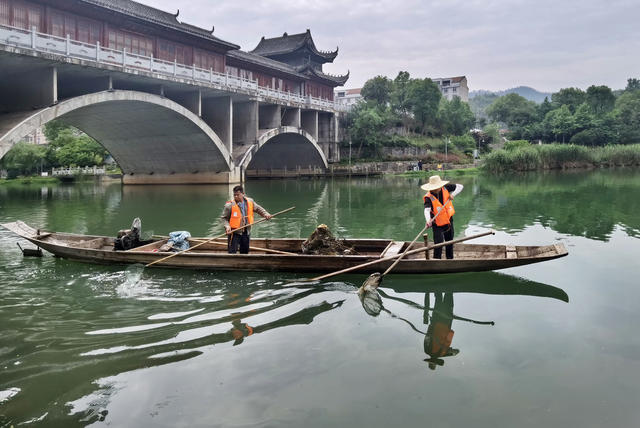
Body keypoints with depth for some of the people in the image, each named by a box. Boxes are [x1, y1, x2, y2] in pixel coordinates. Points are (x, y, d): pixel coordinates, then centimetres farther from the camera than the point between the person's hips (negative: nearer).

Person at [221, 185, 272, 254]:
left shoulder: (250, 202, 1)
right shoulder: (230, 205, -12)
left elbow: (258, 208, 15)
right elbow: (223, 218, -6)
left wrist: (265, 214, -1)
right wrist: (227, 226, -22)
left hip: (246, 232, 5)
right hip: (234, 232, -5)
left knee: (245, 252, 16)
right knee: (232, 252, -9)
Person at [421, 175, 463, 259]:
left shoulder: (446, 188, -9)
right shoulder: (428, 197, -23)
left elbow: (460, 186, 1)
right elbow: (426, 210, -39)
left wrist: (453, 194, -17)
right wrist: (428, 220, -58)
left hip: (449, 221, 5)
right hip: (438, 225, -5)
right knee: (439, 244, -17)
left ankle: (450, 259, 37)